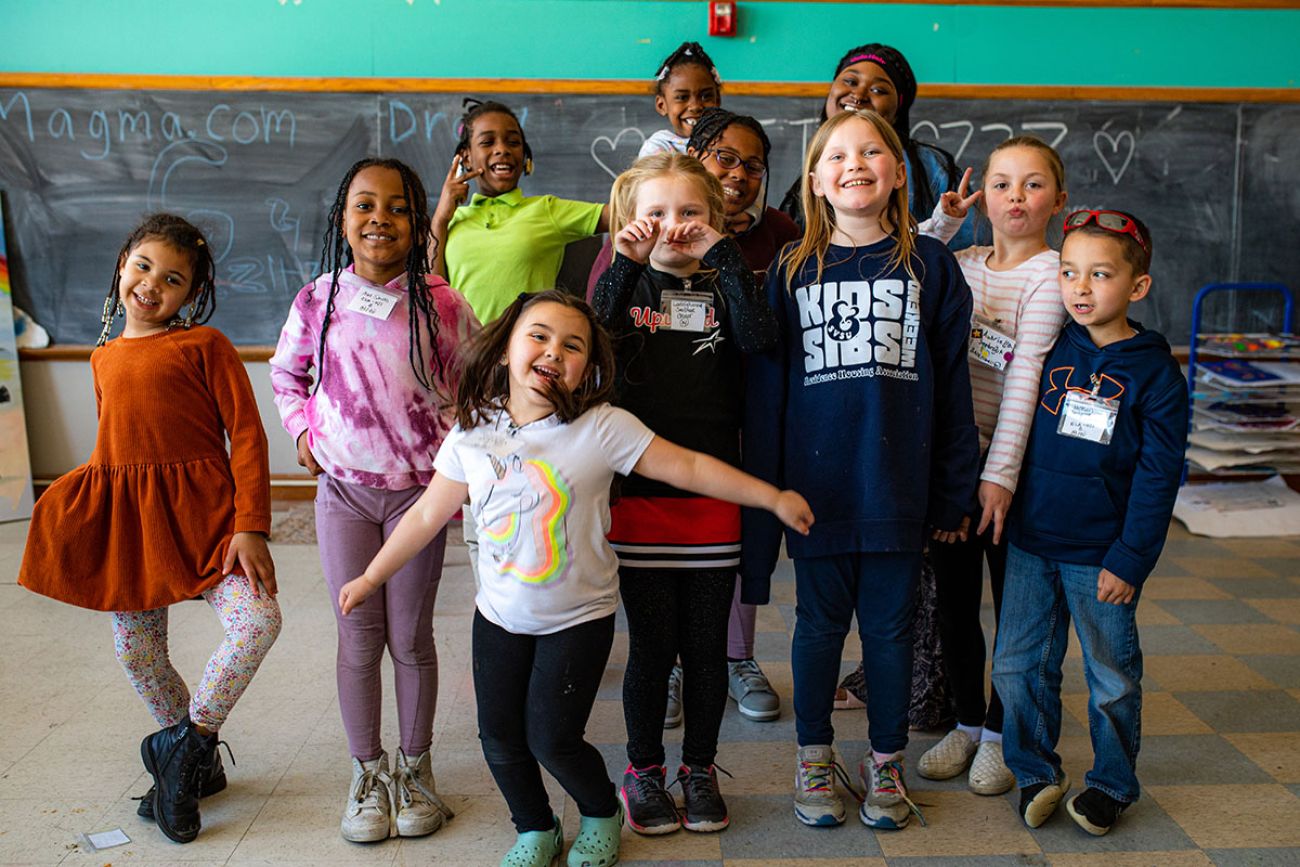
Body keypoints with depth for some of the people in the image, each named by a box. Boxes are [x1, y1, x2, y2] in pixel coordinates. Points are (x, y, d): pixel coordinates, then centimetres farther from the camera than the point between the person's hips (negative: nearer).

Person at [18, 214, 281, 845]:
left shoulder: (204, 345, -5)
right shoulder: (103, 358, 13)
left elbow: (246, 434, -9)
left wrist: (251, 526, -16)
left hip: (199, 509, -5)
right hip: (123, 518, 5)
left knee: (258, 620, -23)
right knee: (137, 651, 9)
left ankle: (184, 743, 2)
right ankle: (199, 765, 31)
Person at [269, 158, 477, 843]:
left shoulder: (441, 305, -8)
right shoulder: (317, 302, -2)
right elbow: (286, 372, 16)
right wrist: (302, 429, 3)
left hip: (418, 489, -1)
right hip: (343, 488, 1)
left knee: (410, 636, 8)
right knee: (358, 637, 8)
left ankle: (415, 767, 27)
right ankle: (367, 773, 26)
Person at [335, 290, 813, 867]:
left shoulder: (603, 429, -15)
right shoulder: (472, 434, -5)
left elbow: (689, 468, -14)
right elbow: (428, 515, 5)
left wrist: (772, 497, -16)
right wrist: (370, 578, 10)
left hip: (578, 618, -3)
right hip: (499, 616, 4)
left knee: (551, 738, -2)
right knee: (499, 737, 8)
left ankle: (601, 816, 31)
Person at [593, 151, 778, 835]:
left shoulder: (721, 289, 6)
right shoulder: (627, 286, 6)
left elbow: (759, 339, -15)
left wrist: (722, 255, -15)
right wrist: (626, 263, -17)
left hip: (713, 498, 1)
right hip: (639, 497, -1)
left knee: (706, 645, 10)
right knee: (652, 645, 7)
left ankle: (699, 770, 29)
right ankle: (643, 772, 27)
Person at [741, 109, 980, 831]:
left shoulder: (930, 264, 3)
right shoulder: (792, 270, 4)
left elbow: (952, 383, 3)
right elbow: (766, 389, 3)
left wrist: (955, 490, 1)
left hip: (898, 486, 0)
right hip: (817, 483, 0)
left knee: (891, 624, 11)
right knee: (820, 623, 12)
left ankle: (886, 762, 29)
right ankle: (815, 757, 30)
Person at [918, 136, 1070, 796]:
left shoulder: (1050, 275, -8)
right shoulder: (961, 264, 9)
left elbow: (1026, 377, -16)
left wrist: (1000, 474, -20)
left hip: (1013, 464, -4)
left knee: (1014, 603, 8)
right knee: (953, 600, 13)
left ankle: (999, 733, 26)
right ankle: (966, 723, 31)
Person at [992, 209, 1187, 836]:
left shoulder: (1155, 372, -7)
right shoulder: (1046, 351, 3)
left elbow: (1157, 476, -7)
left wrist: (1129, 559, -11)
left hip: (1102, 557, -3)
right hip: (1030, 544, 3)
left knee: (1112, 677, 11)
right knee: (1018, 666, 8)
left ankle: (1111, 783, 31)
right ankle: (1035, 772, 27)